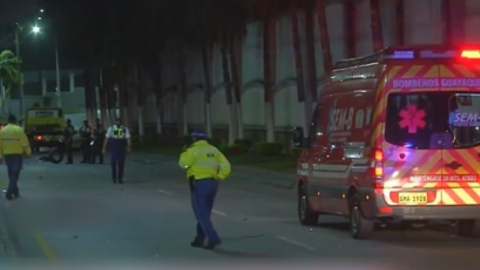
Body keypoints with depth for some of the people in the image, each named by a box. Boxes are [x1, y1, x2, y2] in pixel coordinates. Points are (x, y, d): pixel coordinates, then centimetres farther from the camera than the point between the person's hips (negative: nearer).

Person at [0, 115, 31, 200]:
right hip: (17, 155, -4)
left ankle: (15, 192, 22)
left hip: (7, 155, 4)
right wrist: (28, 152, 4)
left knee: (11, 174, 17)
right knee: (15, 174, -2)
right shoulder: (19, 130, -10)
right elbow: (25, 142, -9)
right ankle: (9, 193, -12)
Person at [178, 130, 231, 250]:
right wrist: (219, 177, 3)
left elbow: (183, 163, -11)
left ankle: (213, 238, -18)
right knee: (204, 213, 17)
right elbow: (226, 165, 3)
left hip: (199, 184, -7)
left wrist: (185, 153, 5)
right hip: (212, 184, 7)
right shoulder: (213, 150, 10)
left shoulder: (194, 150, -9)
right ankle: (199, 239, 23)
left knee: (201, 214, -5)